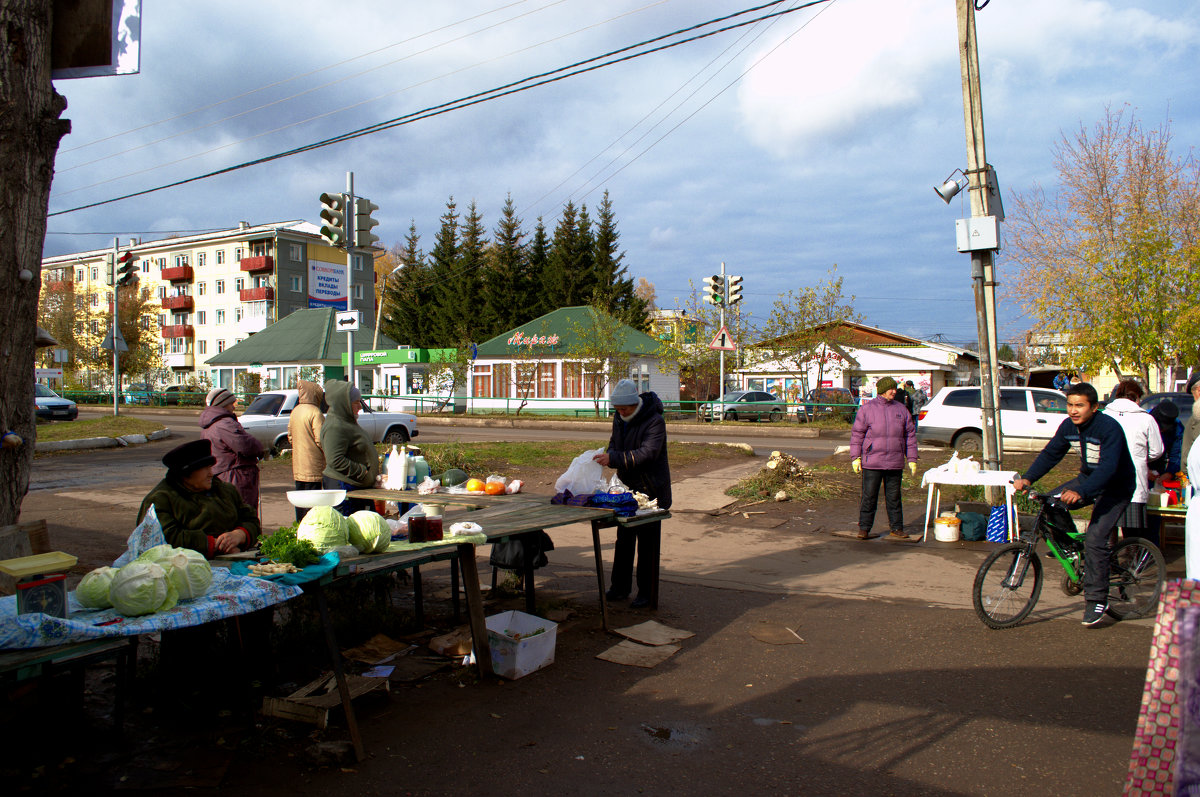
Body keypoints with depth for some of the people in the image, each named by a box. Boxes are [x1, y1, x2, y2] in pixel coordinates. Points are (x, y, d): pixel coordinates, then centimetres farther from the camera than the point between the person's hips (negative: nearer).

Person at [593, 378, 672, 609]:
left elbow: (648, 453, -31)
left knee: (647, 543, -1)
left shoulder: (654, 421, -20)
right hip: (627, 487, 7)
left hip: (650, 489, -7)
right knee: (624, 539, 14)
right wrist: (608, 455, -8)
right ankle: (620, 587, 24)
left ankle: (646, 593, 9)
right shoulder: (619, 418, 5)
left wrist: (614, 458, -37)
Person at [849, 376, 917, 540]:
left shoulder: (901, 410, 10)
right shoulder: (867, 409, 0)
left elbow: (910, 436, 13)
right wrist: (855, 457, -7)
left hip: (895, 464, 3)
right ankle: (864, 528, 9)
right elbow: (857, 433, 0)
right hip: (872, 463, -3)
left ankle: (897, 528, 18)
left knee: (894, 496, 9)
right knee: (869, 496, 0)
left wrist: (912, 459, 9)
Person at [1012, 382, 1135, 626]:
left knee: (1094, 539, -18)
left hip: (1116, 487, -7)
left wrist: (1080, 492, -49)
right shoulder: (1068, 426, -6)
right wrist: (1028, 478, -21)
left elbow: (1108, 468, -36)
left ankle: (1097, 599, -5)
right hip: (1088, 478, 7)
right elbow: (1050, 454, -5)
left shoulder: (1109, 428, -27)